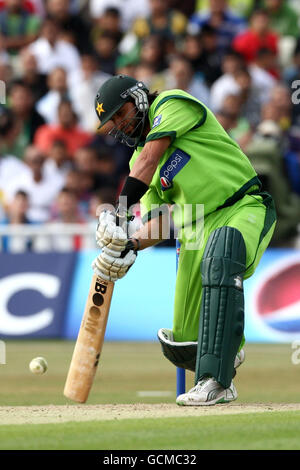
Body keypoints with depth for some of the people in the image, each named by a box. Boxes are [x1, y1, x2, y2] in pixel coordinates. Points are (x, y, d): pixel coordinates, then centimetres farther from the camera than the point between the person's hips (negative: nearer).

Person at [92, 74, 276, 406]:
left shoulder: (172, 104, 0)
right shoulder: (138, 161, 19)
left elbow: (150, 158, -14)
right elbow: (158, 221, 9)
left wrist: (120, 210, -24)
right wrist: (132, 244, -13)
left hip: (245, 208, -7)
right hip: (195, 229, 7)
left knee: (219, 254, -42)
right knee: (182, 346, 0)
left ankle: (214, 380, -44)